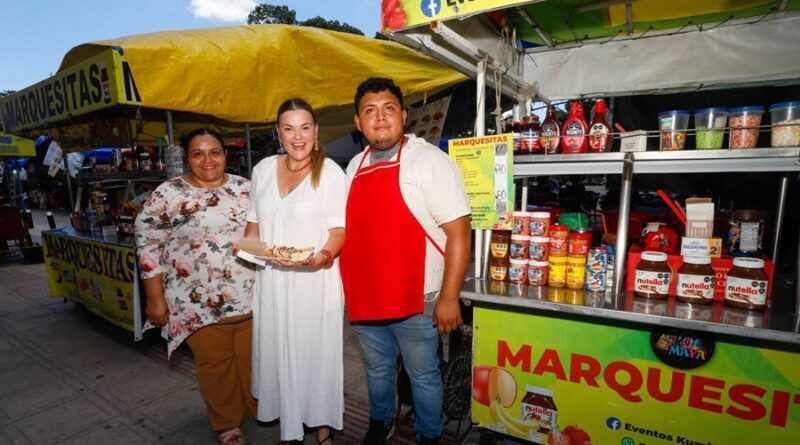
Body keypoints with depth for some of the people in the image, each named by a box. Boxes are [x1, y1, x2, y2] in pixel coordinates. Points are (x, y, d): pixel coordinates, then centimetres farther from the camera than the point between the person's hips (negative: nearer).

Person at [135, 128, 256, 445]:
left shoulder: (245, 188, 4)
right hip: (200, 302, -2)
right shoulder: (168, 195, -6)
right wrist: (155, 299, -5)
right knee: (214, 365, 12)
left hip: (252, 296, 3)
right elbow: (148, 246, -4)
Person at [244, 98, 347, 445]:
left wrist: (321, 257, -26)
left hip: (315, 279, -4)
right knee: (277, 349, 13)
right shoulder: (263, 169, 8)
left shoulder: (330, 172, -8)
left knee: (317, 350, 6)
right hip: (272, 279, 5)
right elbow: (255, 220, 17)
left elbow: (339, 229, -9)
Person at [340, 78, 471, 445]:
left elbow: (458, 233, -16)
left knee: (422, 375, 15)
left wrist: (449, 298, -18)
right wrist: (349, 289, 11)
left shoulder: (429, 161, -12)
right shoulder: (356, 166, 8)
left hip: (416, 301, -5)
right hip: (364, 298, 6)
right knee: (378, 368, 25)